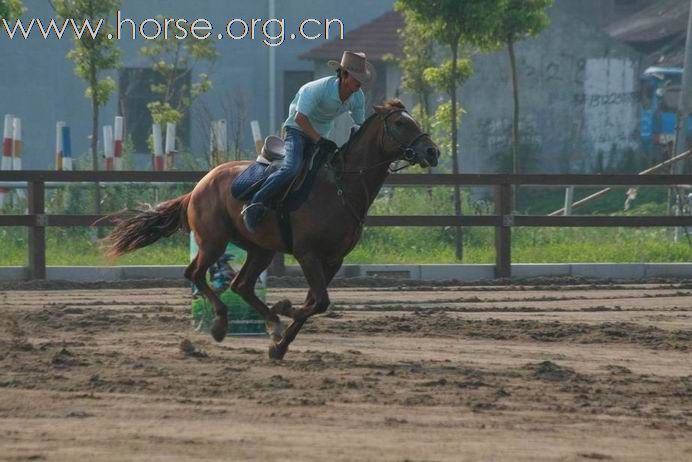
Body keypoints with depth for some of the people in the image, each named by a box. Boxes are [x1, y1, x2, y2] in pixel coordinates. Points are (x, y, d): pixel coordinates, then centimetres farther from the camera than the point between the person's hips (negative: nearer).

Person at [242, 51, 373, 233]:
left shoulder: (358, 97, -5)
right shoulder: (320, 88, -26)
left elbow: (361, 125, 8)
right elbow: (300, 118, -27)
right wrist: (320, 141, -32)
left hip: (321, 135, 7)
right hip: (298, 129, -7)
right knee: (291, 169, -30)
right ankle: (254, 206, -29)